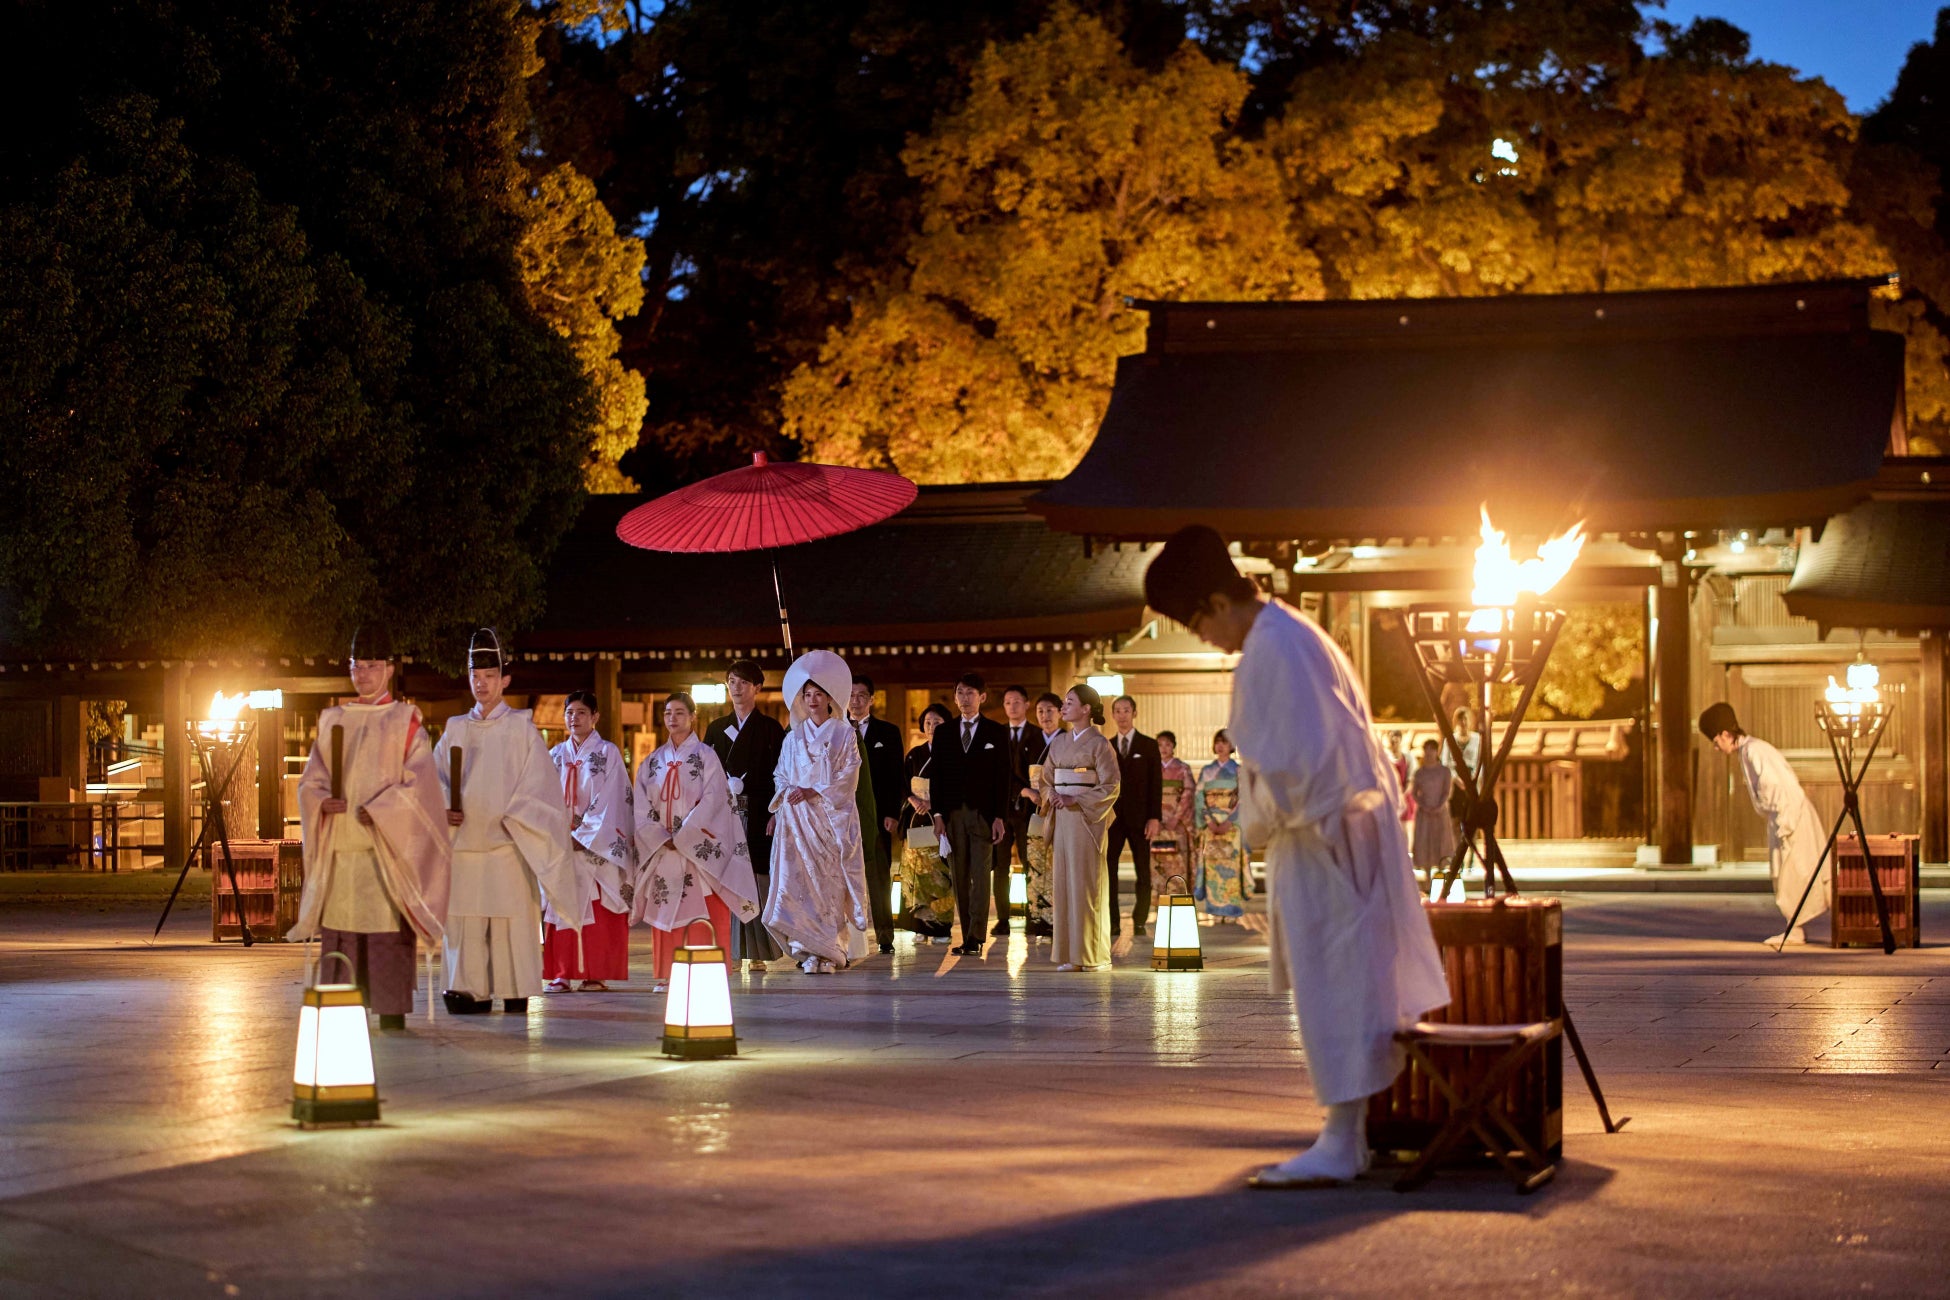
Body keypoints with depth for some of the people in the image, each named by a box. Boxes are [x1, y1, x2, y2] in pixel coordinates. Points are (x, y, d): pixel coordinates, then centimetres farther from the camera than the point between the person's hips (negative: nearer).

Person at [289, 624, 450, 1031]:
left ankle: (391, 1009, -4)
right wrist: (322, 801, -9)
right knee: (340, 927, 2)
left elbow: (419, 781, -5)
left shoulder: (405, 722, 4)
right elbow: (310, 780, 13)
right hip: (340, 845, 4)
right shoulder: (333, 721, 16)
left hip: (387, 845, -4)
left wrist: (379, 810, -16)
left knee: (387, 928, -7)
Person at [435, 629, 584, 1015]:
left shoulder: (521, 728, 5)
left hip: (507, 848, -3)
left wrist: (510, 820, -11)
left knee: (512, 920, -6)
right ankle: (474, 992, 4)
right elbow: (436, 780, 13)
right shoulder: (456, 729, 15)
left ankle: (517, 994, -1)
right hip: (464, 843, 3)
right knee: (465, 922, -1)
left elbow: (536, 783, 0)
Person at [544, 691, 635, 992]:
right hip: (559, 844, 4)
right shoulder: (556, 756, 13)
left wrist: (582, 835, -12)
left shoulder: (608, 754, 0)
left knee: (598, 910, -6)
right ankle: (561, 974, 1)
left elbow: (609, 801, -6)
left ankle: (597, 974, -5)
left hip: (597, 846, -4)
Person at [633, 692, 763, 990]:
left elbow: (711, 801, -8)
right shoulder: (652, 762, 13)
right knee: (665, 911, 1)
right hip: (662, 850, 4)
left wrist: (681, 837, -13)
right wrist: (662, 839, -8)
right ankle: (666, 975, 4)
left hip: (699, 849, -4)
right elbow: (642, 808, 7)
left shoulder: (706, 757, 2)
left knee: (704, 911, -8)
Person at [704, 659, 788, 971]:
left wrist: (775, 814, -10)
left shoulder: (771, 728, 6)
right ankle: (730, 951, -2)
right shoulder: (716, 729, 15)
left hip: (758, 815, -3)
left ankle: (758, 953, -2)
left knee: (758, 879, -6)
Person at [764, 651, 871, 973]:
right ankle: (809, 949, -9)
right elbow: (781, 775, 16)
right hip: (797, 817, 3)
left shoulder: (844, 734, 5)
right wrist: (785, 793, -6)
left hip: (832, 815, -3)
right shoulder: (794, 737, 16)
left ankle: (828, 951, -6)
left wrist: (815, 792, -12)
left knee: (829, 879, -8)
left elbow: (848, 777, -3)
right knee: (797, 877, -10)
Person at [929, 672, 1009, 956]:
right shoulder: (944, 733, 11)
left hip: (983, 813, -3)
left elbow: (1002, 777, 2)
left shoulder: (996, 733, 5)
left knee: (980, 876, -8)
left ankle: (976, 939, -11)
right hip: (952, 813, 3)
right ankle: (967, 937, 6)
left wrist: (999, 816, -6)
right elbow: (937, 775, 9)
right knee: (959, 878, 3)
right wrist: (938, 814, -1)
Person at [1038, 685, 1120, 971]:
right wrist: (1051, 794, -4)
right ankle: (1068, 953, 6)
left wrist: (1076, 799, -16)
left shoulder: (1098, 743, -5)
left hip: (1087, 818, -6)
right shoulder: (1059, 743, 13)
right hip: (1062, 818, 6)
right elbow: (1046, 779, 18)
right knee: (1063, 882, 3)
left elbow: (1110, 786, -9)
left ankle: (1094, 954, 0)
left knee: (1086, 883, -6)